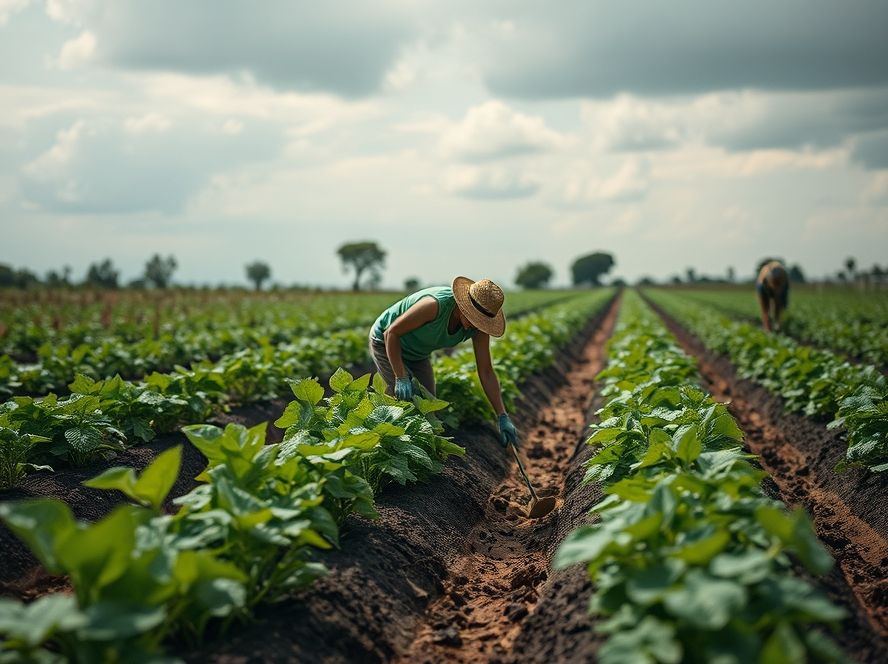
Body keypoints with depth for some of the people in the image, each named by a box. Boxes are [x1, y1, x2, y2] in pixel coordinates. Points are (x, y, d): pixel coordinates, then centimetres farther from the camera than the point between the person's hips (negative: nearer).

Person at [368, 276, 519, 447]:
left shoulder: (478, 327, -22)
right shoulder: (435, 305, -42)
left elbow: (486, 371, -15)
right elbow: (391, 332, -32)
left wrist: (503, 417, -20)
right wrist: (401, 378, -36)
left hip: (417, 353, 7)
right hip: (385, 341, -7)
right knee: (406, 400, -19)